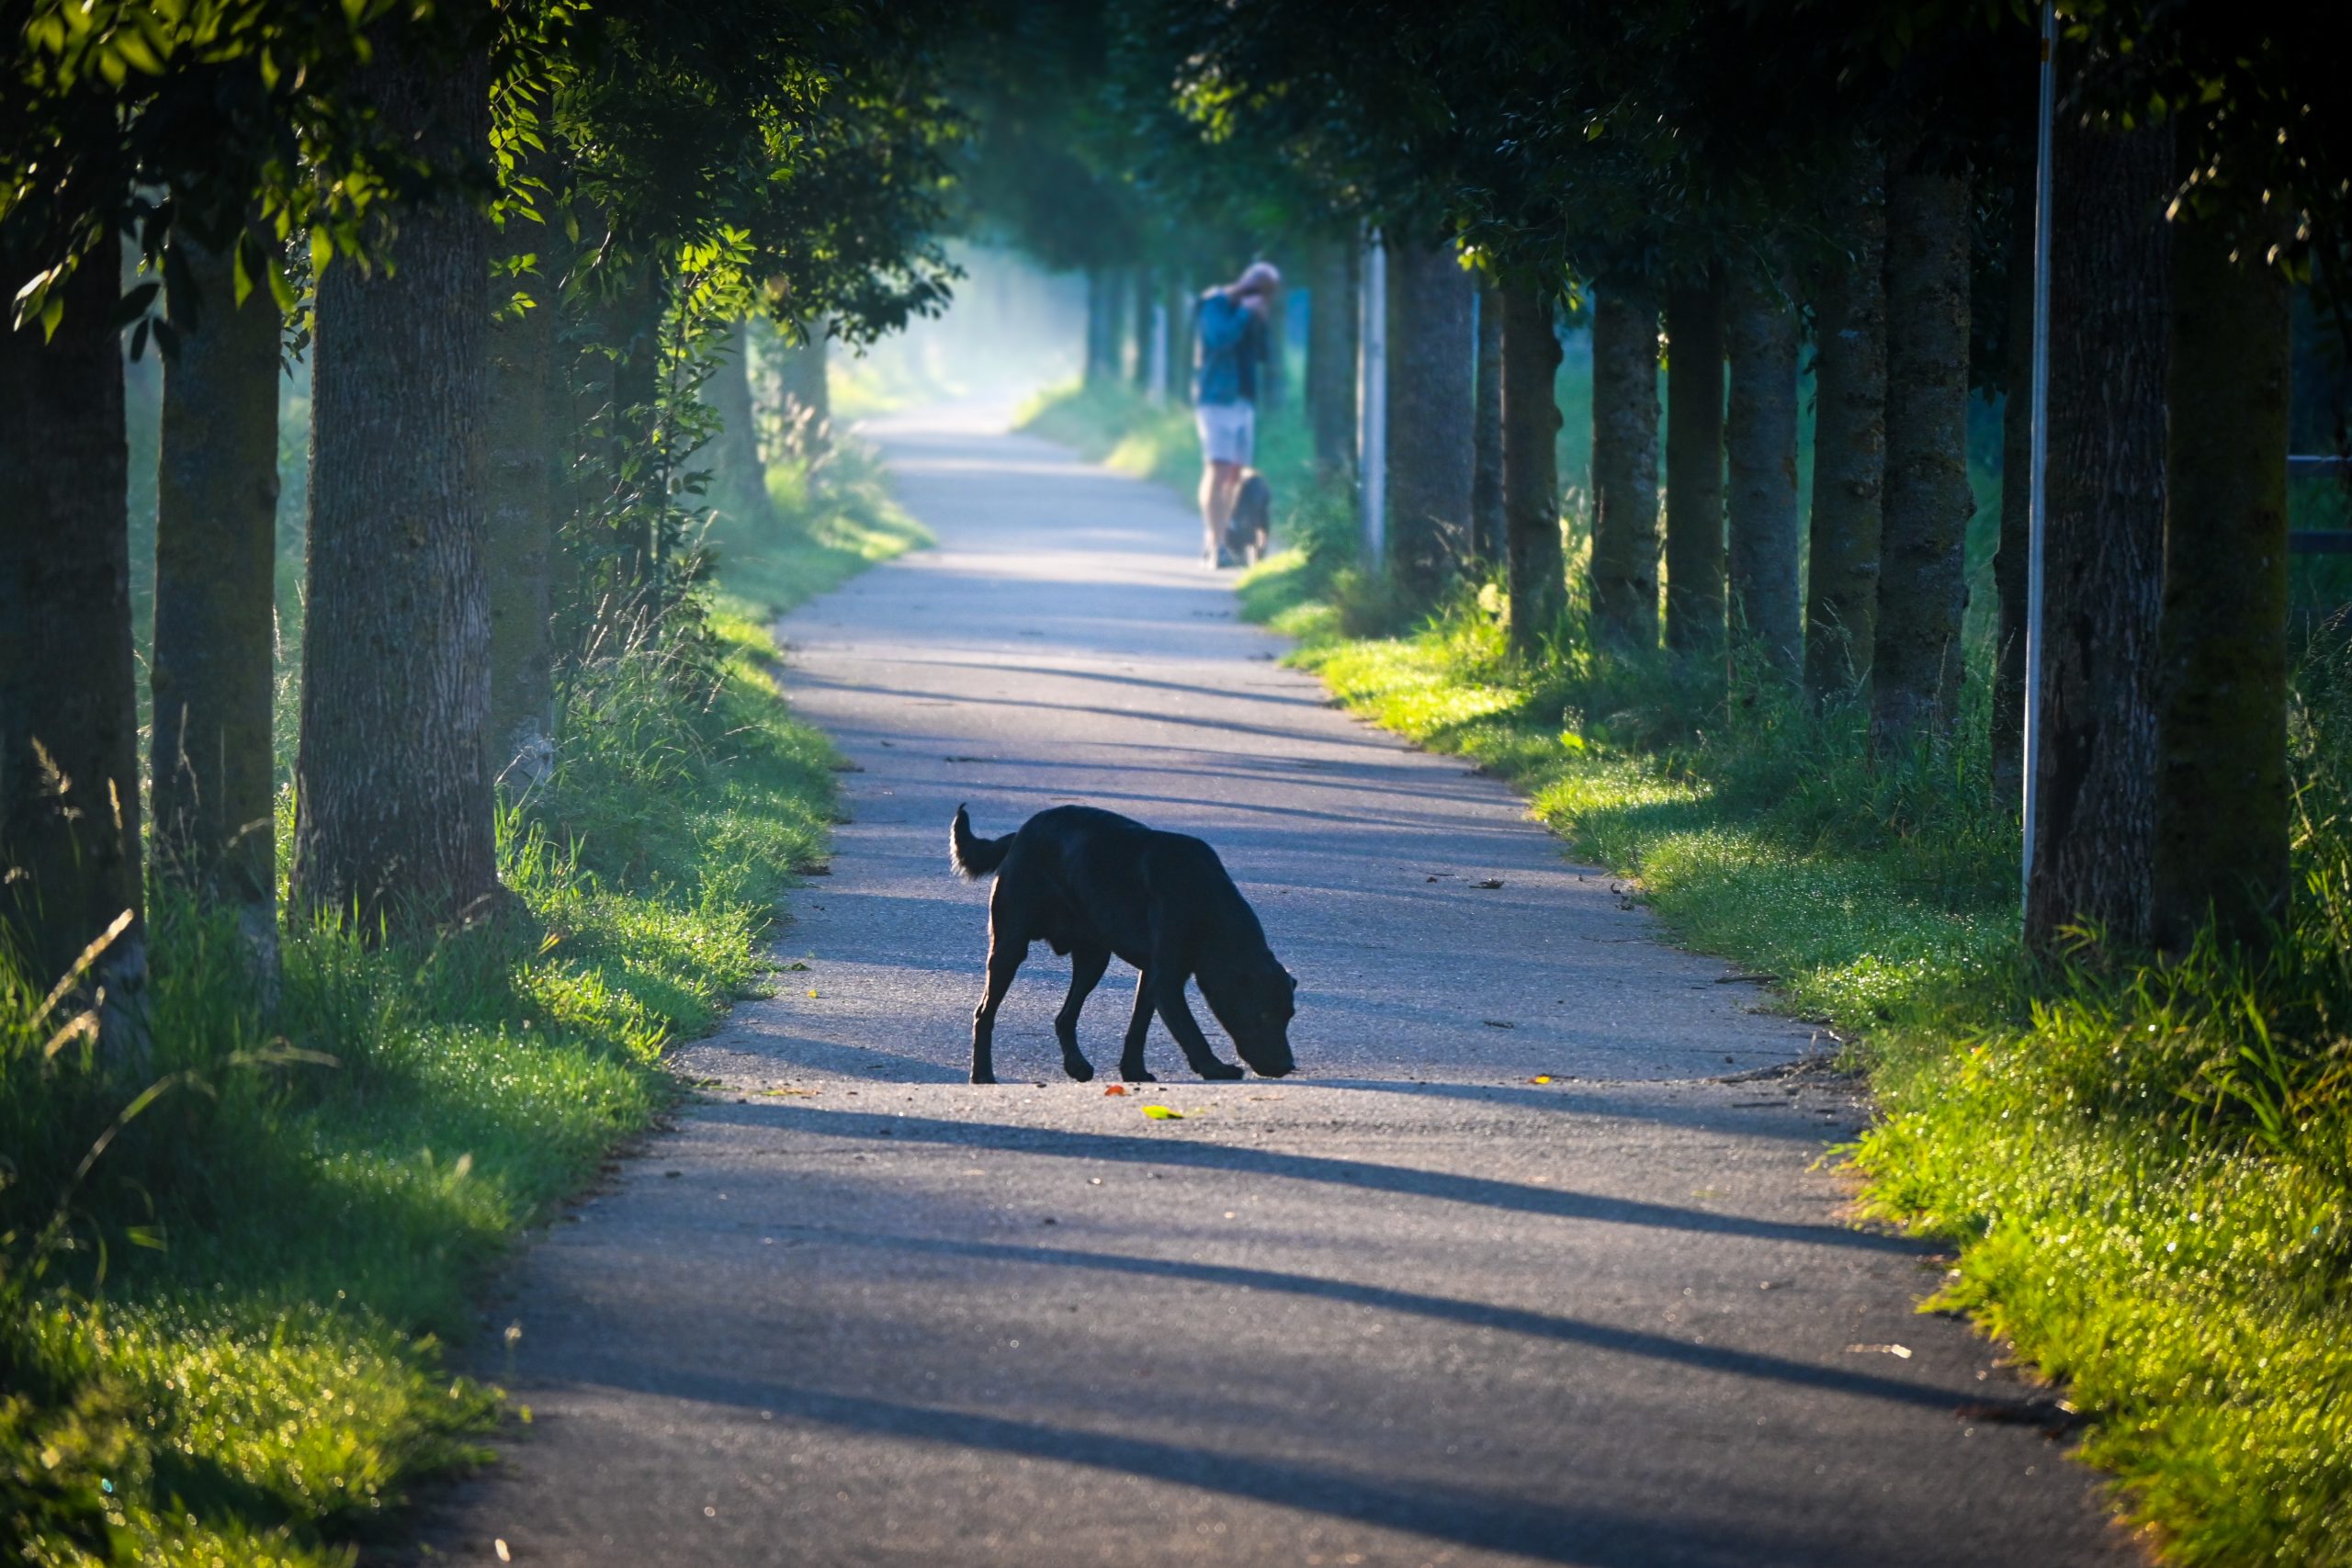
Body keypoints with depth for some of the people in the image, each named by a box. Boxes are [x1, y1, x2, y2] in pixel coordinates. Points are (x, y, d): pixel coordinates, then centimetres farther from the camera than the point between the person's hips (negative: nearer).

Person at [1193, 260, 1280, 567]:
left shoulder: (1250, 312, 15)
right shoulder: (1215, 305, -6)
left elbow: (1262, 356, 15)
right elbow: (1218, 338, -23)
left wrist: (1260, 324, 1)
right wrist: (1244, 314, -16)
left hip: (1244, 401, 8)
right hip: (1216, 400, -8)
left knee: (1234, 474, 5)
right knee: (1218, 470, -16)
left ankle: (1213, 545, 10)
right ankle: (1217, 547, -22)